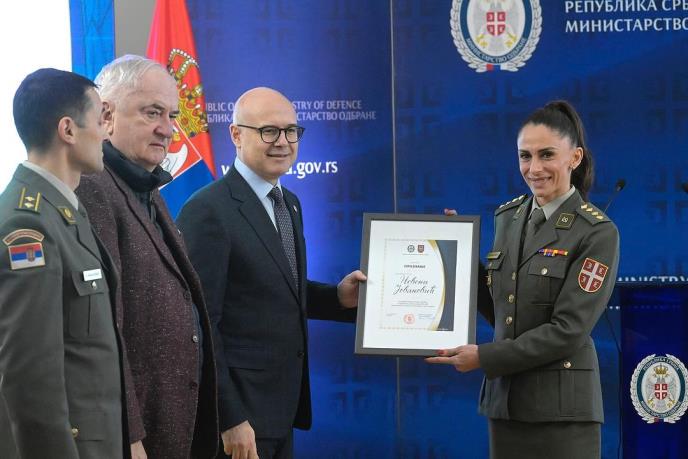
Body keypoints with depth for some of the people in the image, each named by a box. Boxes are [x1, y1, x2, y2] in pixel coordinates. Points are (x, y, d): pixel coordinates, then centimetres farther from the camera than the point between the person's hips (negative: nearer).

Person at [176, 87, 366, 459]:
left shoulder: (289, 204, 11)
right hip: (240, 411, -8)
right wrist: (230, 419, -20)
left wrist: (339, 297, 2)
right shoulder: (209, 211, -16)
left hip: (283, 404, 8)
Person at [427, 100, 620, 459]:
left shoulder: (598, 233, -9)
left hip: (561, 406, -6)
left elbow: (567, 330, -15)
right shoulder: (508, 217, 10)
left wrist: (484, 357, -15)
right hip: (505, 400, 6)